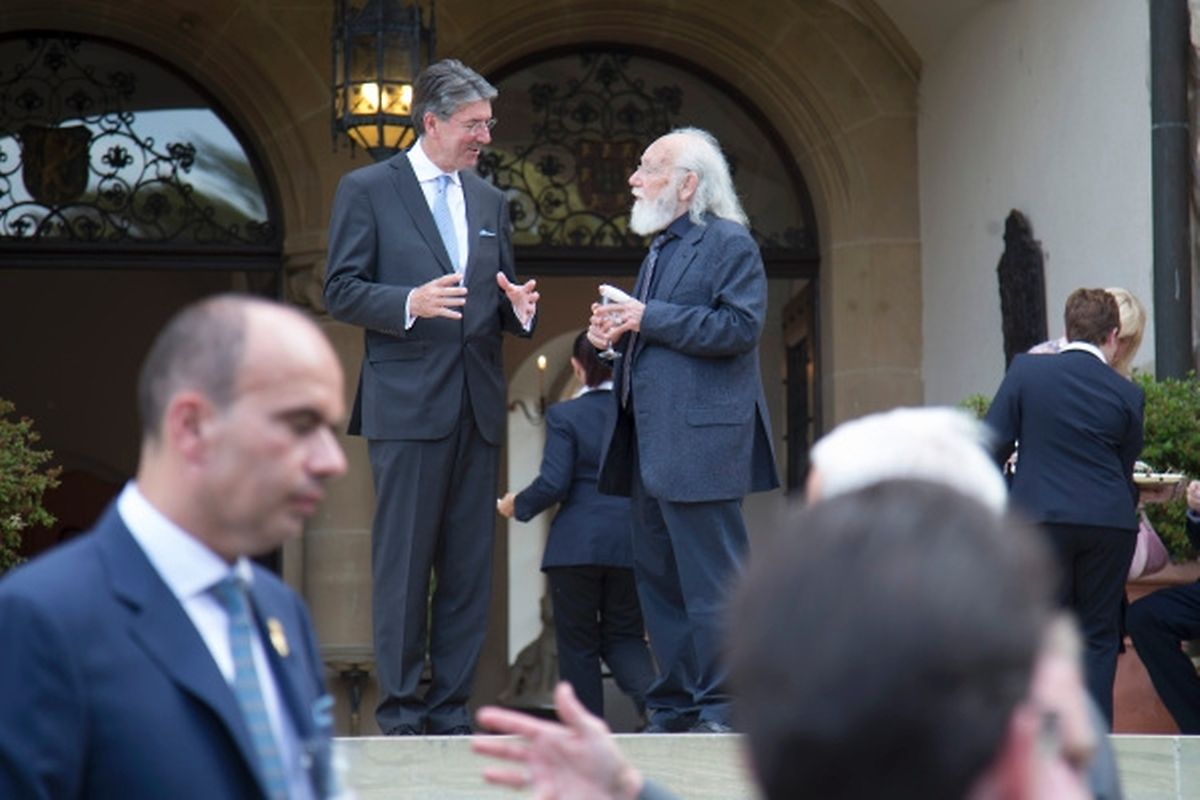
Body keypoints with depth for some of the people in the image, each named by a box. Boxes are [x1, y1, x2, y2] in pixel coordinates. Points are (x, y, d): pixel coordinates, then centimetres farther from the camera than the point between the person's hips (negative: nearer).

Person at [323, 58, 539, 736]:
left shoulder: (491, 202, 18)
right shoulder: (367, 190, 1)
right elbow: (341, 292, -4)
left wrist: (518, 308, -1)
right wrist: (410, 303, -20)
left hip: (478, 405, 6)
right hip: (408, 403, -5)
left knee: (470, 565, 5)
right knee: (404, 561, -4)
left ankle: (452, 706, 10)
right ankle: (401, 708, 2)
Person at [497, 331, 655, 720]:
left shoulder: (564, 415, -6)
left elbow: (553, 483, -12)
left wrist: (517, 505, 6)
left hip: (576, 545, -3)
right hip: (631, 544, 3)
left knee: (578, 643, 7)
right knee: (624, 637, 12)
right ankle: (653, 694, -17)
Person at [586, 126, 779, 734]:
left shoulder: (730, 244, -5)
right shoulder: (660, 250, 23)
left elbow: (740, 326, -18)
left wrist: (649, 319, -17)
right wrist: (614, 334, 9)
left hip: (699, 442, -10)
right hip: (651, 445, 10)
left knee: (709, 581, -9)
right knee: (658, 578, 11)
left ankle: (721, 710, -7)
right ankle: (674, 706, 16)